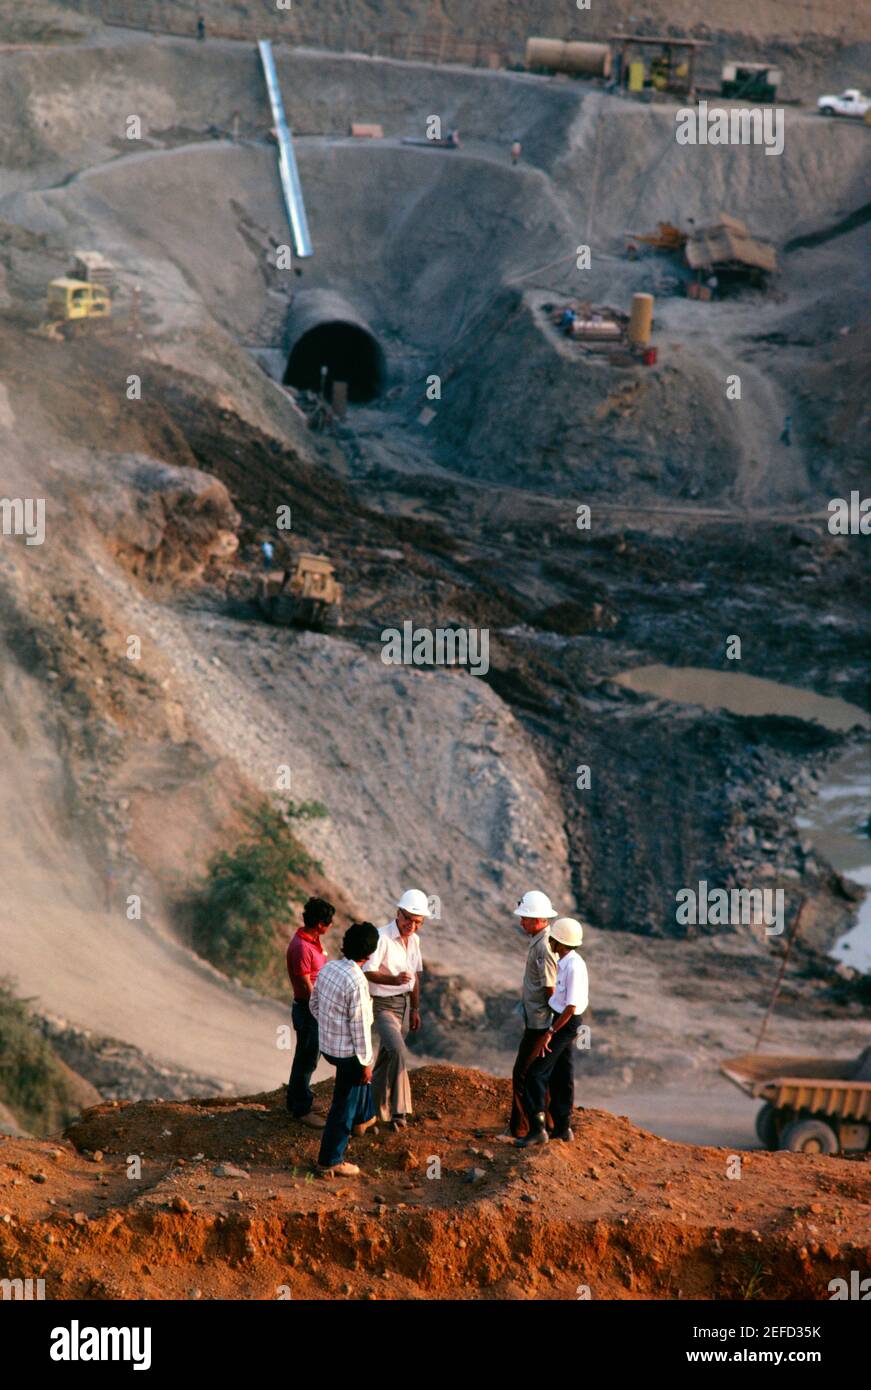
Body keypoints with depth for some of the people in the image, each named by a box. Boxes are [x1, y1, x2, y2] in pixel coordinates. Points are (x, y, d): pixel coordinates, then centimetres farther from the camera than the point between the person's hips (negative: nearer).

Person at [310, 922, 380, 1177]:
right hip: (348, 1051, -8)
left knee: (362, 1073, 35)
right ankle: (330, 1162, 13)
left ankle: (362, 1119, 54)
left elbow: (314, 1004, 9)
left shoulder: (328, 968, -5)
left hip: (328, 1044, 8)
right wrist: (365, 1062, -12)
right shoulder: (357, 982, -28)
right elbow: (359, 1026, -22)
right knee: (344, 1107, 5)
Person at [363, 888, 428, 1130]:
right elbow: (367, 973, -23)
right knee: (398, 1051, -23)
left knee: (387, 1058, 14)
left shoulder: (413, 940, 8)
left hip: (403, 1003, 8)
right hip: (382, 1005, -8)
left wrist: (415, 1009, 20)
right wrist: (394, 979, -36)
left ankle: (376, 1108, 28)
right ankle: (398, 1110, -18)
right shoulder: (382, 938, -18)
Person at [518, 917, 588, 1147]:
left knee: (536, 1072, -8)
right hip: (563, 1022, 10)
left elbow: (571, 1006, -24)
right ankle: (562, 1128, 24)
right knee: (561, 1076, 15)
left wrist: (549, 1033, -22)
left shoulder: (574, 966, -22)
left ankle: (537, 1128, -8)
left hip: (565, 1023, -10)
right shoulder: (565, 962, 7)